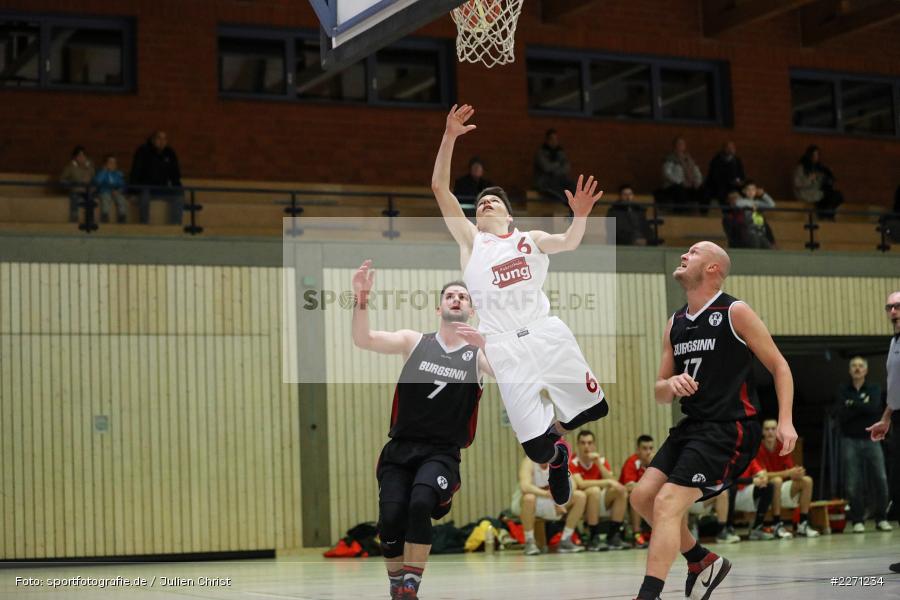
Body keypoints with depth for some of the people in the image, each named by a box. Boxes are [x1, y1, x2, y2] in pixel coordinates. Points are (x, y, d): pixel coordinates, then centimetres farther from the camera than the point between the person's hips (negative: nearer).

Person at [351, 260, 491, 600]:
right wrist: (361, 299, -22)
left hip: (441, 453, -2)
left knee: (420, 504, -28)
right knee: (390, 518, -15)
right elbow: (363, 340, -6)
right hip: (400, 448, 2)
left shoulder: (479, 354, 4)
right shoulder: (414, 342, 7)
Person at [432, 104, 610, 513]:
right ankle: (556, 455, 29)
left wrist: (580, 216, -22)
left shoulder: (530, 239, 19)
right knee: (538, 450, -9)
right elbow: (439, 189, 5)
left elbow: (569, 242, -1)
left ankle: (557, 426, 31)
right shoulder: (470, 240, 15)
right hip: (506, 348, -2)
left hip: (549, 335, 2)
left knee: (599, 416, -1)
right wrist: (450, 137, -4)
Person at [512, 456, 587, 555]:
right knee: (529, 497, -40)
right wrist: (546, 493, -56)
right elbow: (524, 487, -39)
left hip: (550, 504, 6)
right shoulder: (529, 462, -22)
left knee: (580, 496, -9)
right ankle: (529, 542, -22)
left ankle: (565, 541, -4)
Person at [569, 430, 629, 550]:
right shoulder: (572, 462, -13)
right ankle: (595, 539, -30)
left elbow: (613, 482, -10)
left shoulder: (601, 460, 3)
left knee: (621, 492, -15)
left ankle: (613, 536, -14)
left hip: (600, 502, 6)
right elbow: (580, 484, -28)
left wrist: (599, 463, -18)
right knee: (594, 491, -34)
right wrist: (607, 482, -27)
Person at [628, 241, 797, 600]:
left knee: (668, 503, -18)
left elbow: (779, 366, -4)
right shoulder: (675, 324, 12)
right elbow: (661, 393, 15)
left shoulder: (735, 313, -7)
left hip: (730, 428, -8)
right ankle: (702, 562, 21)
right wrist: (672, 385, -9)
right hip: (692, 425, 8)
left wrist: (785, 421, -15)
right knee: (643, 496, 3)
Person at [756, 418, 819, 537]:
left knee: (807, 480, -11)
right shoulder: (759, 449, -16)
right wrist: (788, 473, -33)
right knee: (777, 480, -36)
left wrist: (797, 473, -28)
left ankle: (803, 525, -9)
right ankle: (778, 526, -30)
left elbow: (791, 470, -2)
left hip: (780, 489, 6)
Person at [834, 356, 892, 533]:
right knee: (853, 483, -5)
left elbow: (875, 408, -12)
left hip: (871, 439, 0)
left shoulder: (874, 389, 8)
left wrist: (852, 405, -11)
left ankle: (881, 519, 4)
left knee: (880, 479, -6)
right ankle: (858, 521, 3)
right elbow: (841, 415, -8)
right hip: (850, 440, 0)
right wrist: (862, 406, -11)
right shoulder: (843, 391, 7)